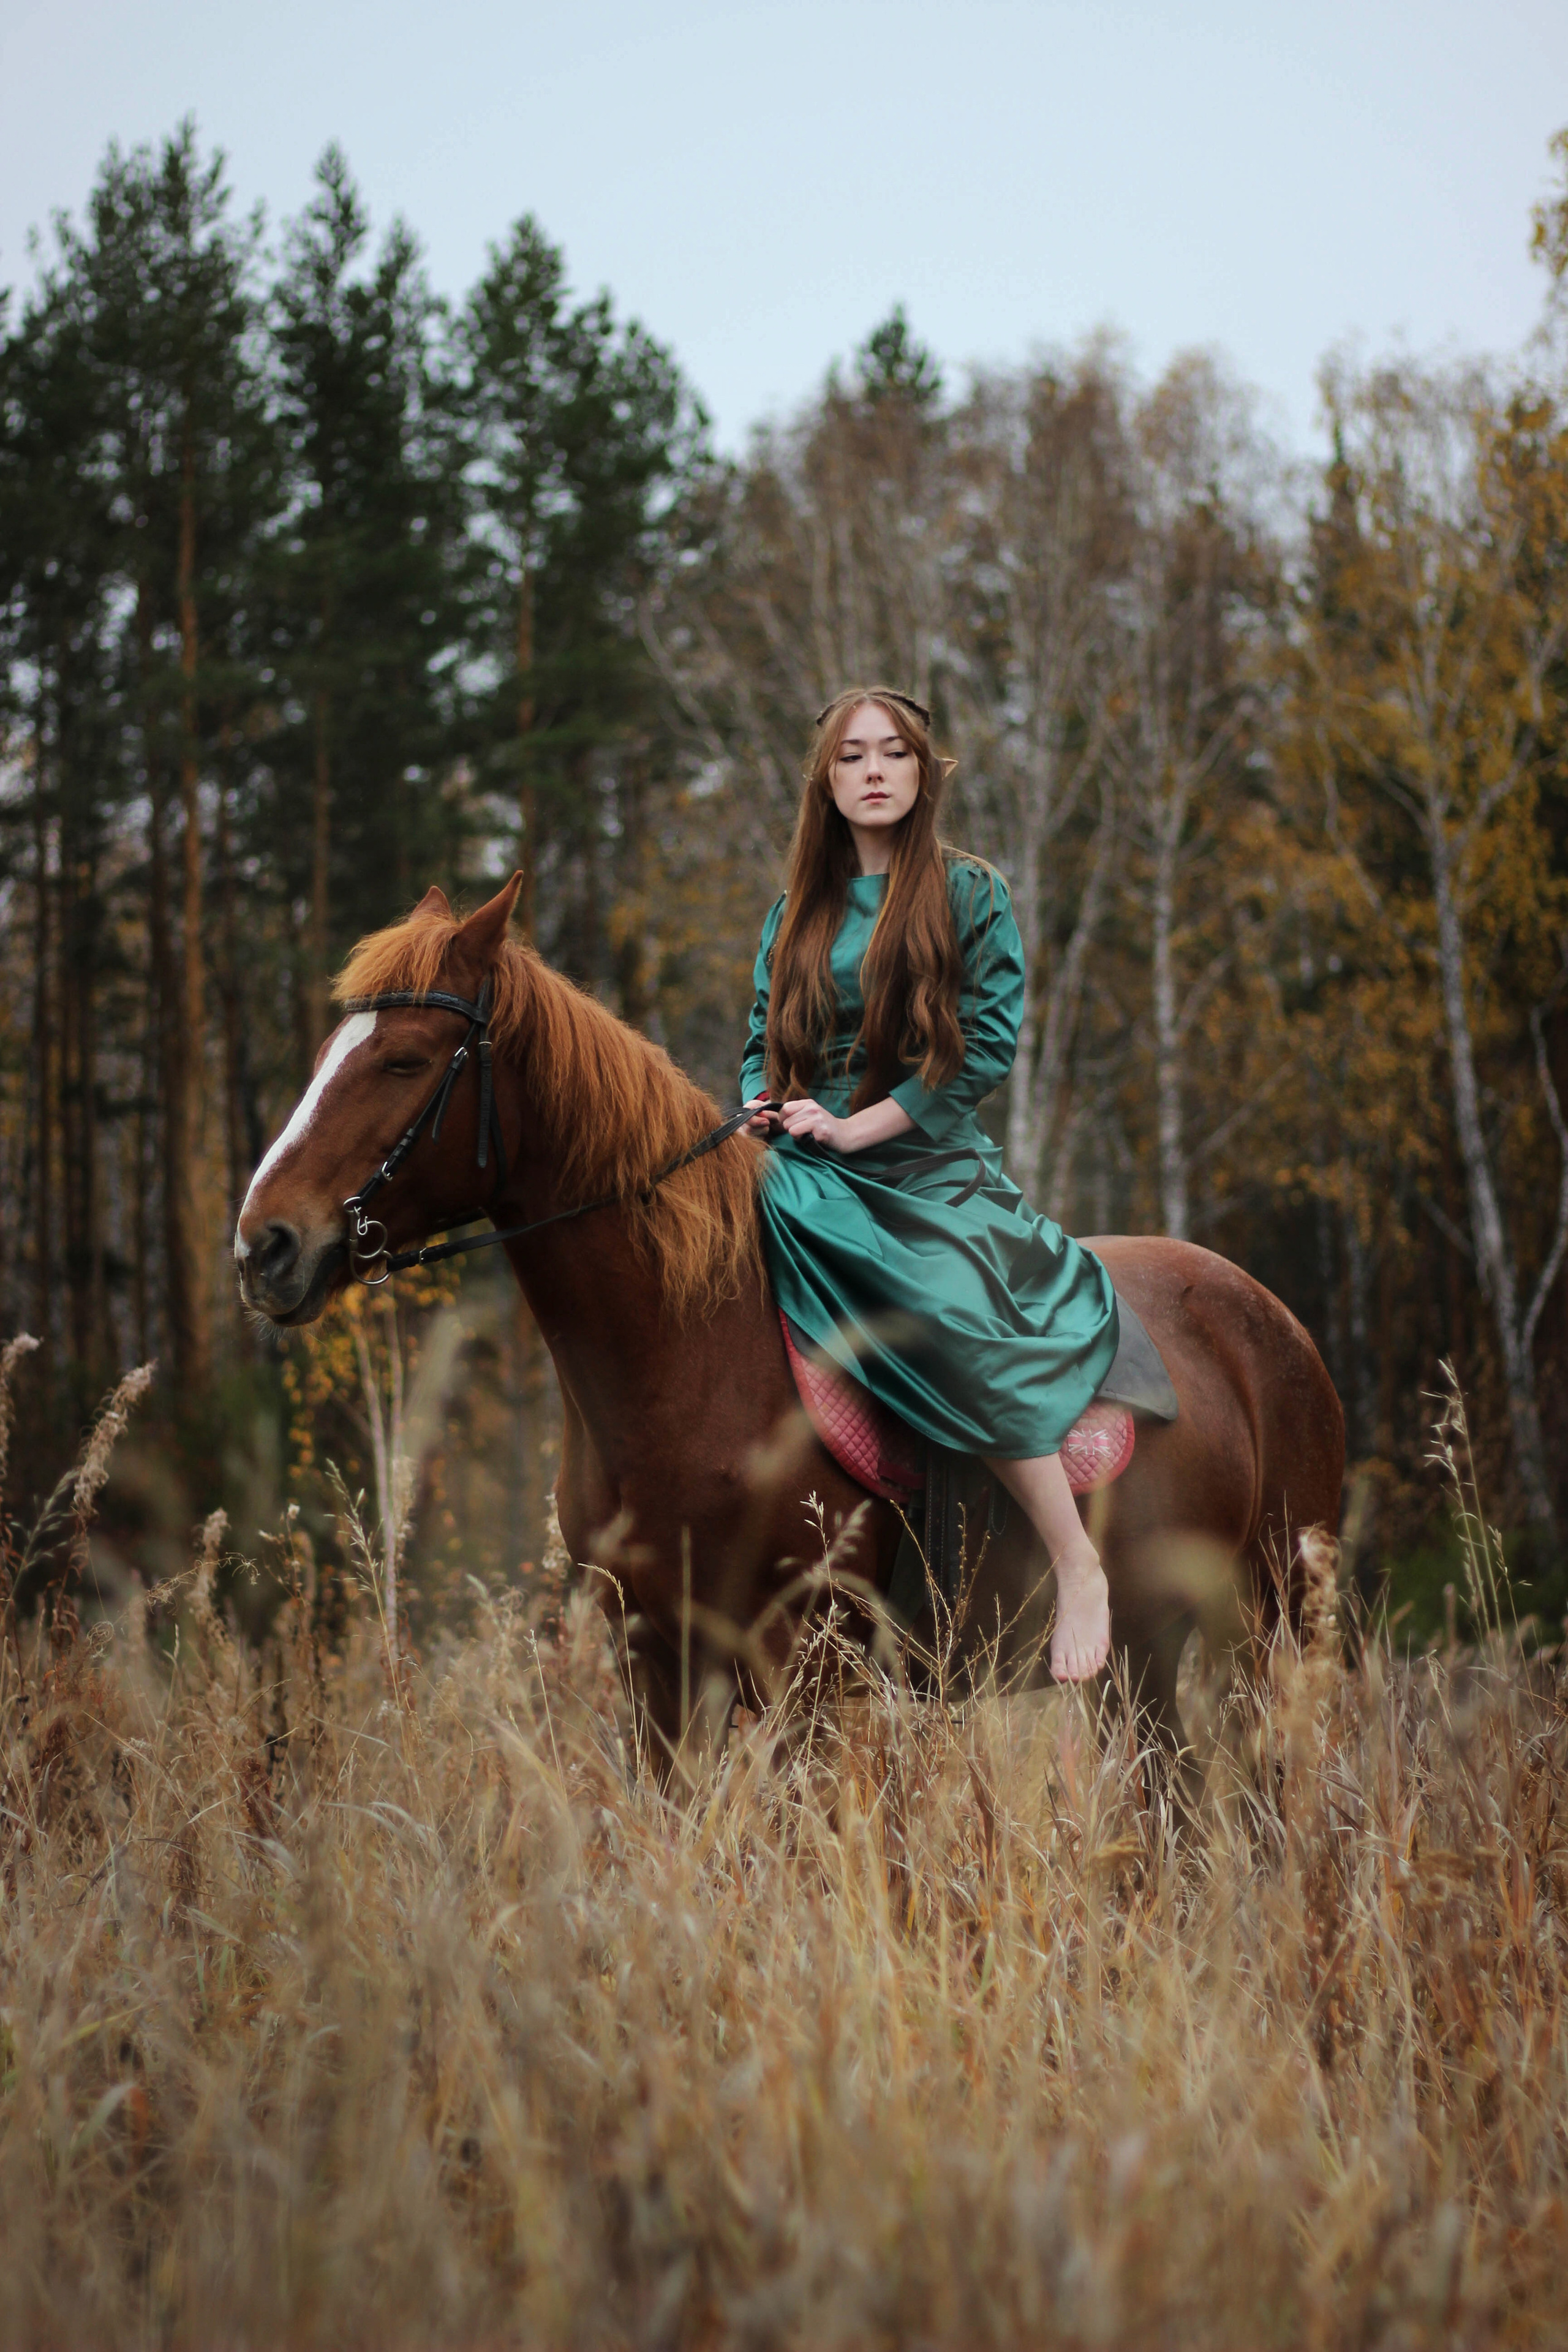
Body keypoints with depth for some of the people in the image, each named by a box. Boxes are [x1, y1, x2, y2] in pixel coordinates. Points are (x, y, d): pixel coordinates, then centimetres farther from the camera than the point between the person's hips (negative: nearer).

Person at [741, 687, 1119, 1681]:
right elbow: (766, 1042, 22)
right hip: (805, 1172, 5)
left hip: (928, 1165, -5)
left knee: (955, 1314, -30)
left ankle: (1081, 1567, -24)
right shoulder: (797, 911, 17)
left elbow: (989, 1048, -5)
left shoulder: (973, 895, 3)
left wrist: (853, 1126, -11)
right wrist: (764, 1109, -1)